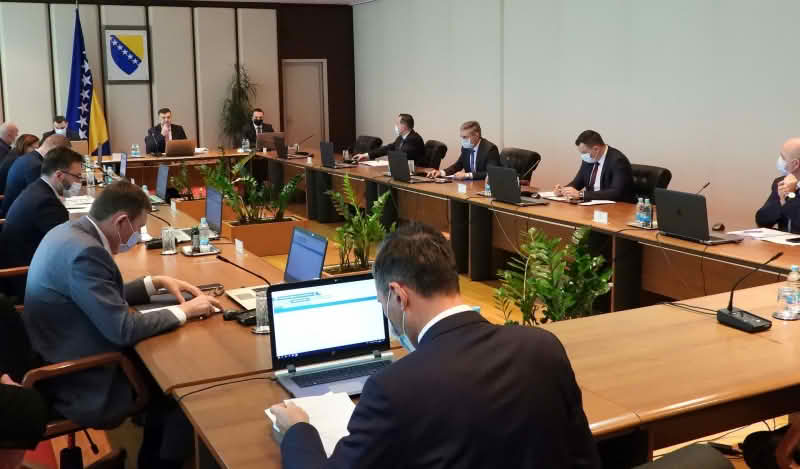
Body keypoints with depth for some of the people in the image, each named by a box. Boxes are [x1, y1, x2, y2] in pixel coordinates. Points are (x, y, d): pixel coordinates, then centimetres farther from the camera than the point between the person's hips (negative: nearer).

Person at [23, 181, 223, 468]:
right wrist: (184, 311, -16)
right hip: (80, 386, -9)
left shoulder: (69, 232, 2)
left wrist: (156, 282, 8)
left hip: (63, 364, 9)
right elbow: (123, 330, -27)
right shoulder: (85, 252, -29)